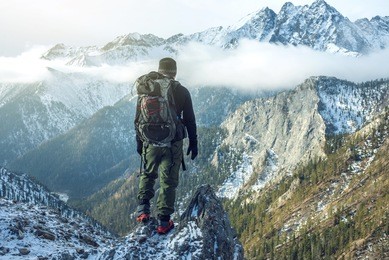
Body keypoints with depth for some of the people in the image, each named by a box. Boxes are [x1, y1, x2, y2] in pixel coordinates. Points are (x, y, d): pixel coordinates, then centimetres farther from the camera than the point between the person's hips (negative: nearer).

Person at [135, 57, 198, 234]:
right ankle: (164, 221, 7)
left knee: (148, 174, 23)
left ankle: (143, 208, 12)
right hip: (173, 143, -1)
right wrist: (193, 143, 8)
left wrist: (139, 142, 13)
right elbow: (190, 120, 0)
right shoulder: (182, 92, -3)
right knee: (168, 181, 6)